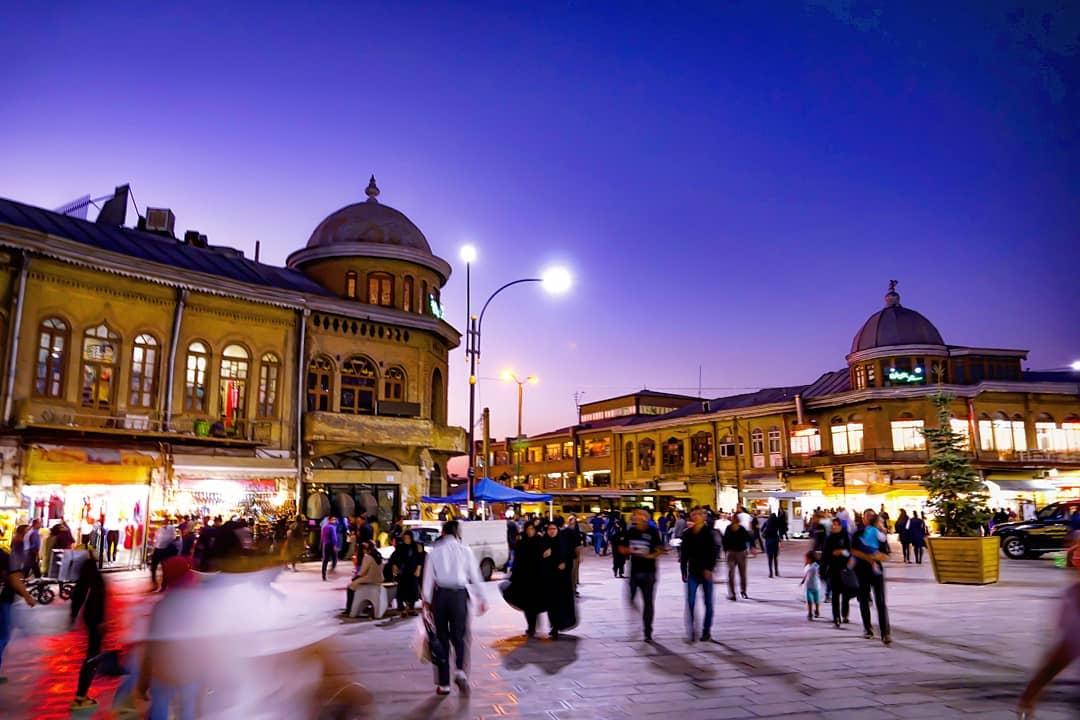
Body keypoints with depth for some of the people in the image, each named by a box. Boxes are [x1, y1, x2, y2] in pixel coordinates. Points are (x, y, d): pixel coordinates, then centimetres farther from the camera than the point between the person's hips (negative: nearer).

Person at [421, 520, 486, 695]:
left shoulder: (435, 551, 3)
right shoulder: (465, 550, 0)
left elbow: (428, 577, 3)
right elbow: (475, 576, 3)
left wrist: (426, 600, 10)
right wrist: (481, 599, 11)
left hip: (440, 595, 1)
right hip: (459, 594, -1)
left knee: (442, 637, 10)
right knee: (458, 636, 10)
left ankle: (443, 684, 12)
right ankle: (460, 670, -14)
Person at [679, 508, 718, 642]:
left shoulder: (708, 533, -5)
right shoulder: (687, 534, 5)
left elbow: (714, 552, -9)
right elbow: (683, 554, 9)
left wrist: (709, 568, -17)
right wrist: (684, 571, 6)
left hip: (706, 572, -2)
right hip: (693, 572, 2)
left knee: (708, 602, 7)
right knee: (690, 601, -8)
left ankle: (706, 631, 19)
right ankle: (691, 631, -3)